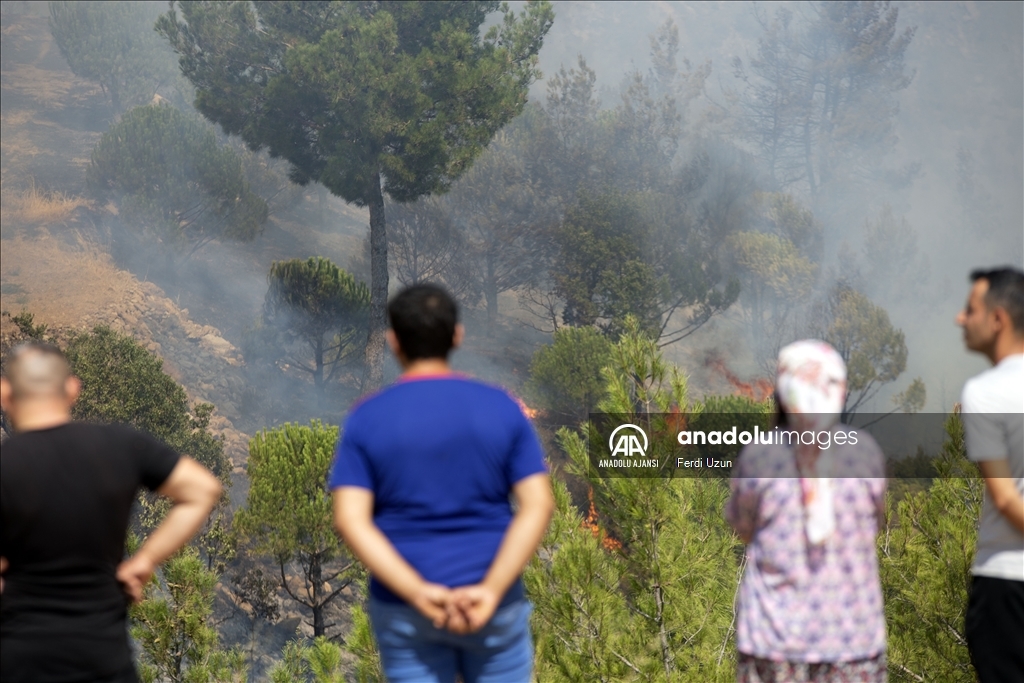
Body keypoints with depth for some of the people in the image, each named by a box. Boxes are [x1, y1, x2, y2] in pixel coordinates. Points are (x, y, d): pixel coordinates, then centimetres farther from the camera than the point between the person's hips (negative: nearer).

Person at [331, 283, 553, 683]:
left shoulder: (367, 418, -4)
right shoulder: (501, 408, -2)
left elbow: (350, 520, -13)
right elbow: (538, 505, -10)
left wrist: (418, 593, -18)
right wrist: (491, 589, -17)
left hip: (402, 609, 0)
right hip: (494, 605, 0)